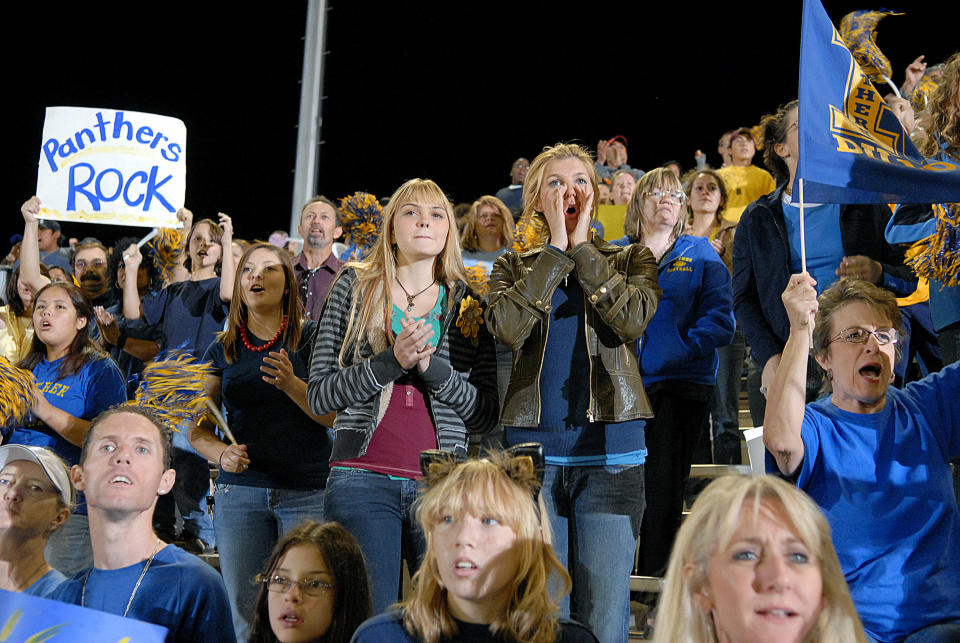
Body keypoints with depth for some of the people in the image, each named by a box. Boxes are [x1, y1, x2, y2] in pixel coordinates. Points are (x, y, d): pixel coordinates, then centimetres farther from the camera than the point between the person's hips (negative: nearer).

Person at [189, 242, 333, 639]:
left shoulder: (311, 338, 3)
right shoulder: (223, 349, 12)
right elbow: (196, 429, 14)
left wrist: (292, 385, -20)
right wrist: (221, 454, -6)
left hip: (307, 491, -3)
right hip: (238, 489, 3)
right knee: (245, 617, 2)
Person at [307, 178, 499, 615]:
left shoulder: (469, 304, 12)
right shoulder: (355, 287, 9)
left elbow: (486, 414, 8)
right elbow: (319, 395, 3)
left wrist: (431, 366, -8)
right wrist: (393, 361, -10)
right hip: (363, 478, -1)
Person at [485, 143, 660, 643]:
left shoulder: (631, 260, 11)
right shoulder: (514, 267, 13)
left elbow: (633, 318, -11)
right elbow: (509, 328, -9)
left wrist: (582, 248, -5)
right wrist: (556, 250, -6)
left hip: (611, 450, -1)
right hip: (534, 445, 1)